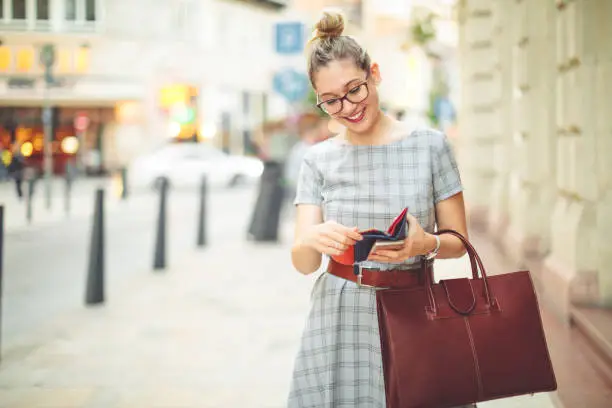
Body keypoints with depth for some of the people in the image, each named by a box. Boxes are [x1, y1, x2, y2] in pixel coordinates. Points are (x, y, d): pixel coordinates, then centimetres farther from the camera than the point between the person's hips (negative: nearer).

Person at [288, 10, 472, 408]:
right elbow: (302, 262, -2)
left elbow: (458, 241, 3)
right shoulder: (318, 160, 4)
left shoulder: (430, 146, -1)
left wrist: (425, 244, -19)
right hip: (339, 321, 1)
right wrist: (314, 241, -25)